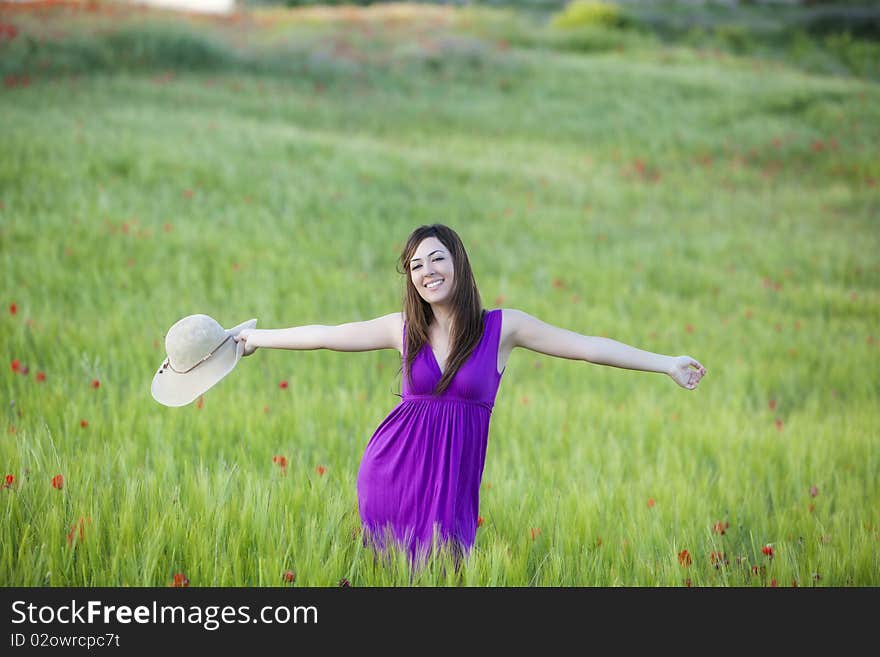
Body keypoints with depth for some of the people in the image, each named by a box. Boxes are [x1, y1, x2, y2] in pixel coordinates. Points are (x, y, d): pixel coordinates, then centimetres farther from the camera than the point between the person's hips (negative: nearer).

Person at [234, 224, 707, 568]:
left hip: (452, 480, -1)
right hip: (391, 469, 1)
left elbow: (588, 346, 0)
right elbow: (325, 335, 14)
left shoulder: (502, 327, 0)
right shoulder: (403, 329, 5)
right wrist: (257, 338, 19)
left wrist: (667, 364, 0)